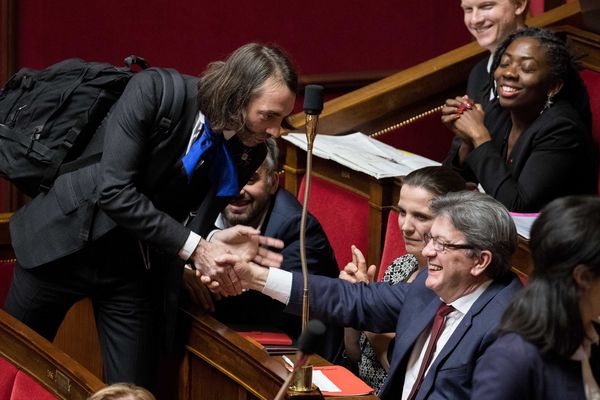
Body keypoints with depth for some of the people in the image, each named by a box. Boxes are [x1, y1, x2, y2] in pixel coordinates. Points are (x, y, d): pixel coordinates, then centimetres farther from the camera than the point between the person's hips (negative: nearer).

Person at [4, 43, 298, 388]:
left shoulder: (249, 152, -9)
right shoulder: (155, 92, -23)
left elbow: (193, 226, -7)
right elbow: (113, 188, -28)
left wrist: (215, 245, -31)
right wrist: (192, 246, -31)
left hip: (138, 269, 3)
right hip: (67, 243, -3)